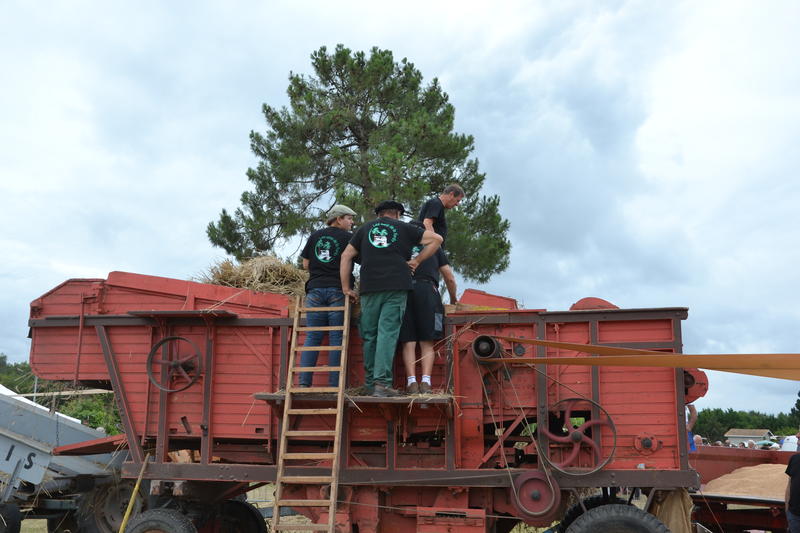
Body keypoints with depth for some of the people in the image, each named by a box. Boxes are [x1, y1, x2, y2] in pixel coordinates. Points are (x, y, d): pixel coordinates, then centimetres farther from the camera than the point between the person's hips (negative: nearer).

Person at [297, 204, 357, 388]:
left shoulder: (315, 236, 14)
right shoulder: (348, 238, 3)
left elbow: (305, 264, 15)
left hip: (315, 289, 3)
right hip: (338, 290, -3)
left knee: (312, 337, 3)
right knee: (336, 337, -1)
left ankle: (304, 382, -4)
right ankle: (334, 385, -4)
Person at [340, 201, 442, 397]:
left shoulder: (366, 228, 20)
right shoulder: (404, 228, 15)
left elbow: (346, 256, 15)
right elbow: (436, 239, 12)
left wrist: (345, 287, 15)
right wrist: (417, 261, 13)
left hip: (369, 288, 2)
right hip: (396, 287, -2)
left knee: (369, 335, 8)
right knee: (388, 333, -8)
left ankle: (370, 382, 11)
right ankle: (382, 383, -16)